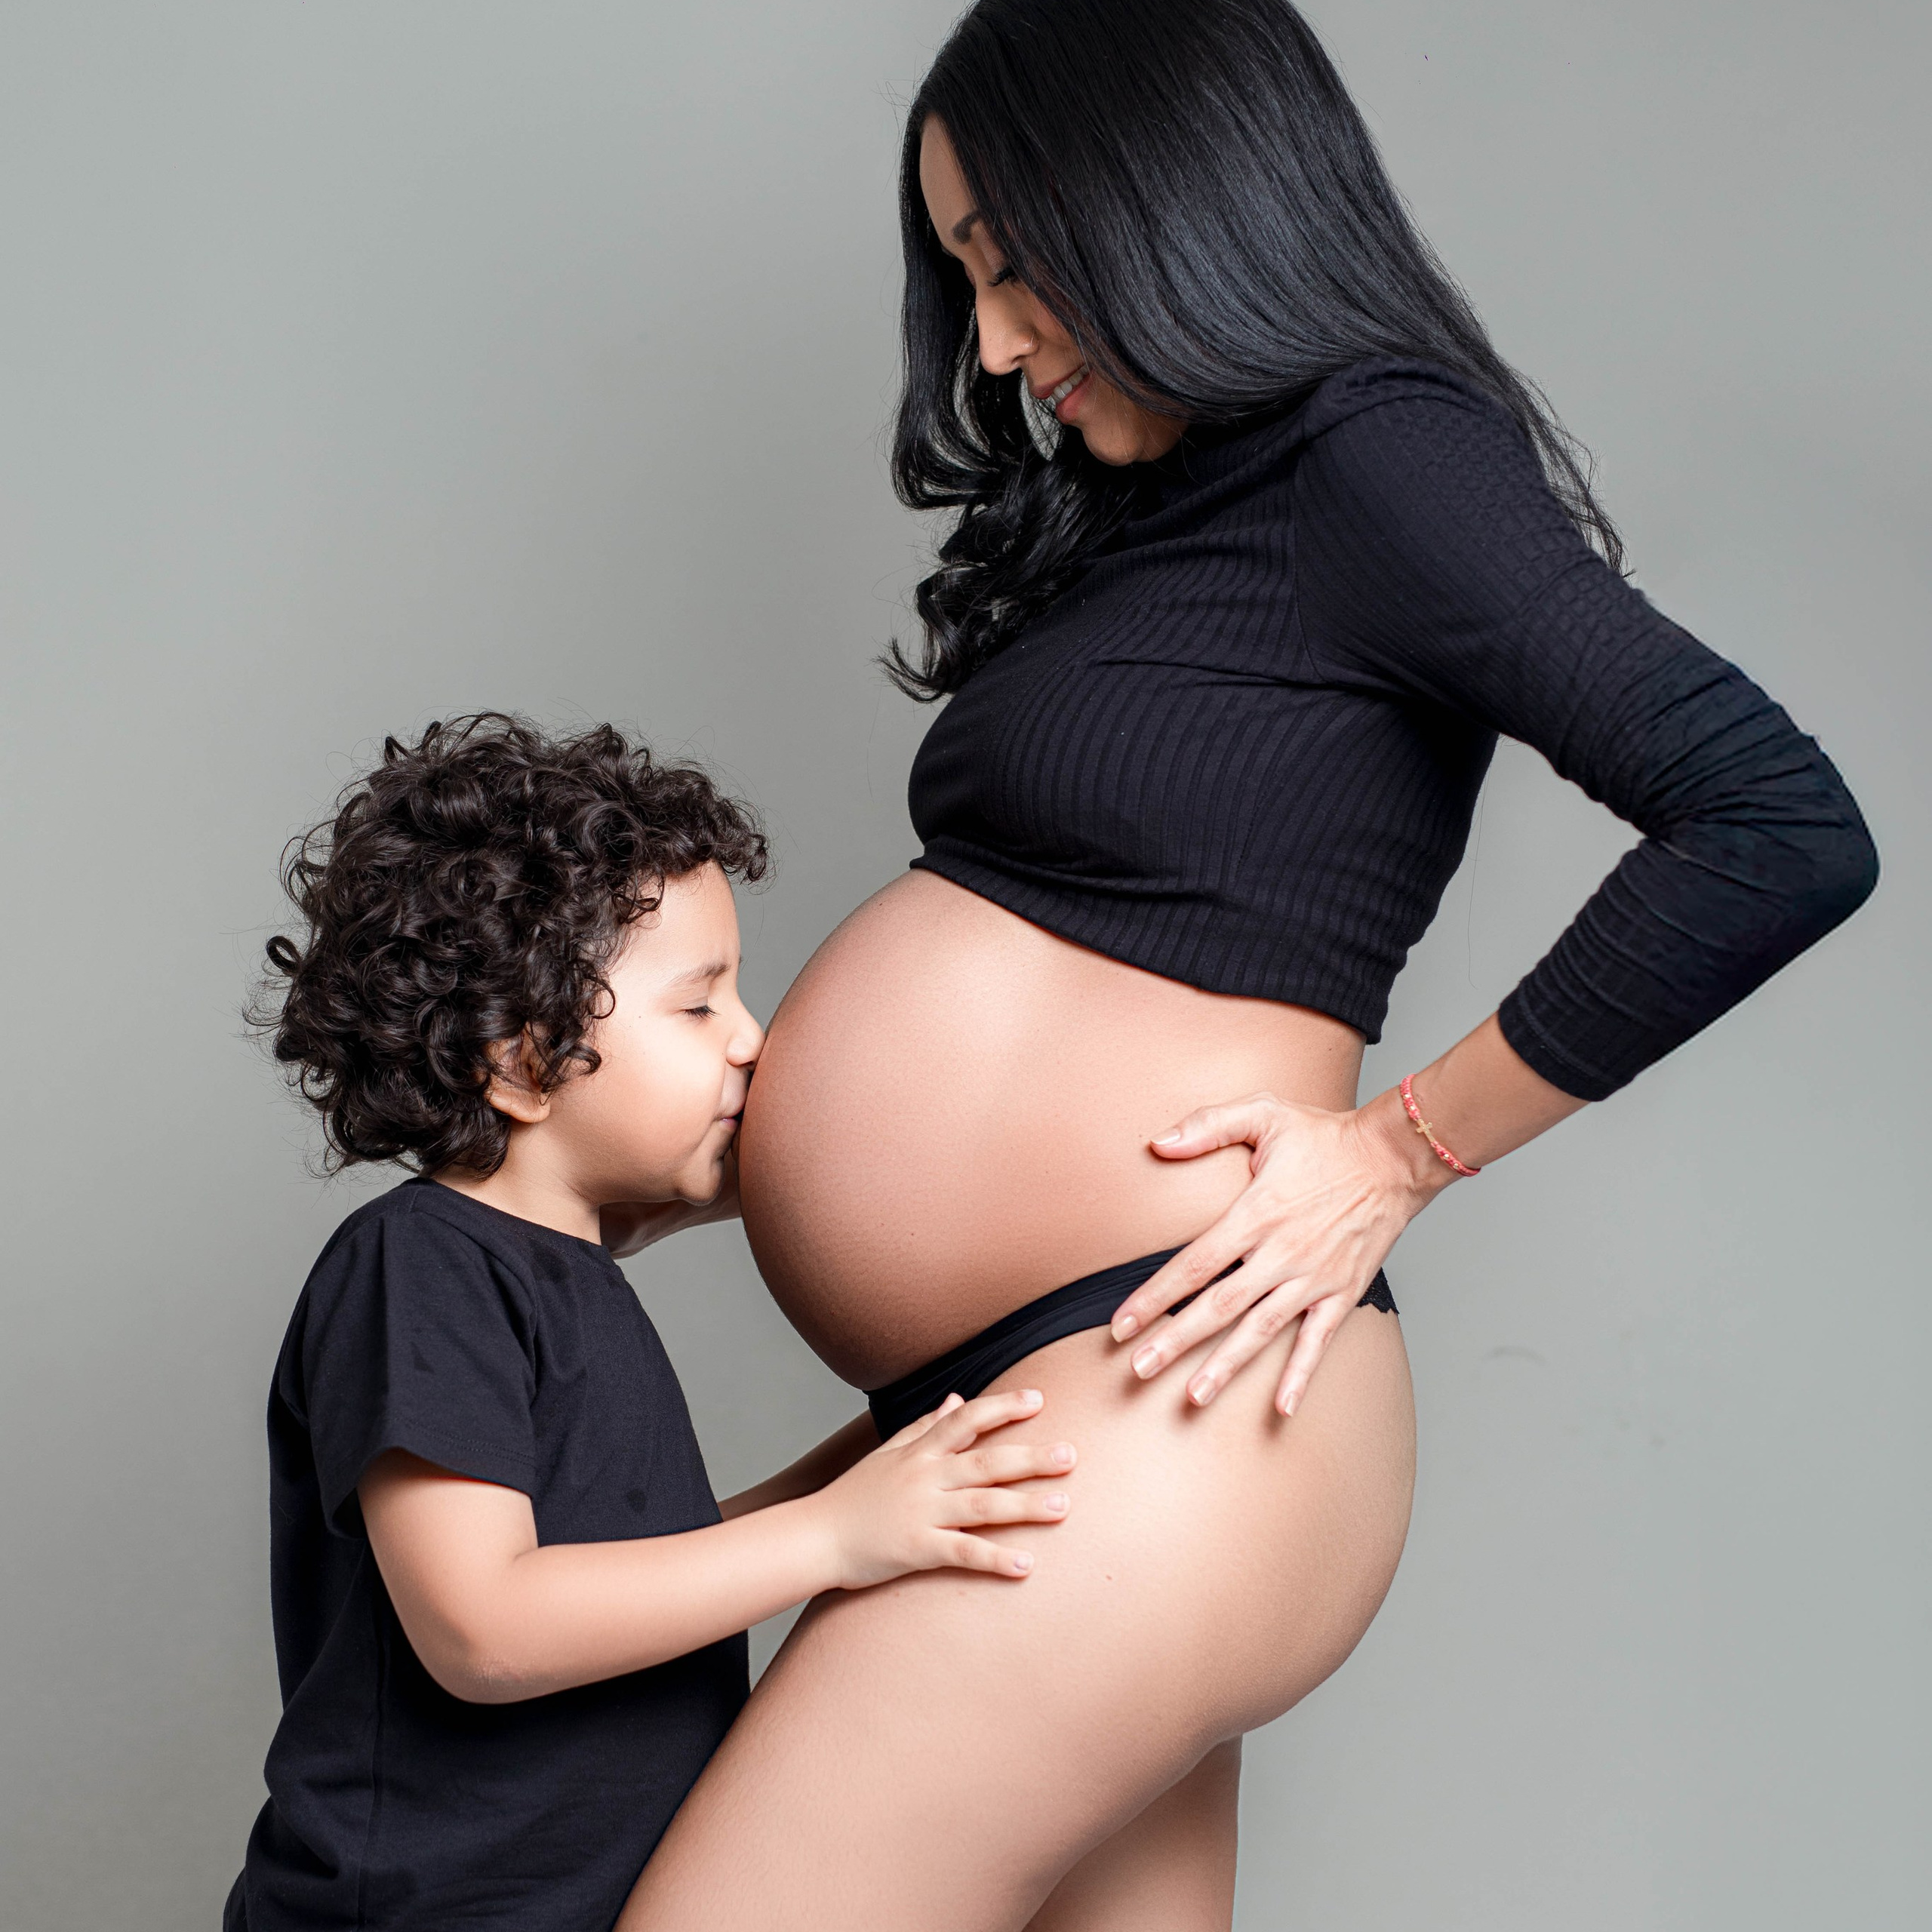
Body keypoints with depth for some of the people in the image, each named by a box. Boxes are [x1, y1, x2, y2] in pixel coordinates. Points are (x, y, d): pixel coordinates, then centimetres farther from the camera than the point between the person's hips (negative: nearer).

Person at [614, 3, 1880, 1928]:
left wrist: (1403, 1145, -11)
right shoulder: (1144, 507, 18)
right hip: (1008, 1406, 9)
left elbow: (1784, 834, -17)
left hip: (1165, 1408, -9)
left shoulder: (1374, 460, -8)